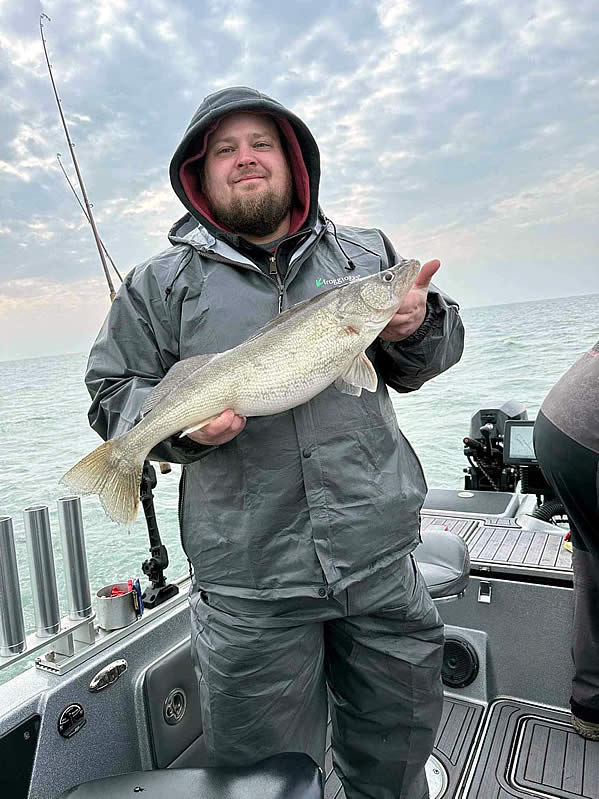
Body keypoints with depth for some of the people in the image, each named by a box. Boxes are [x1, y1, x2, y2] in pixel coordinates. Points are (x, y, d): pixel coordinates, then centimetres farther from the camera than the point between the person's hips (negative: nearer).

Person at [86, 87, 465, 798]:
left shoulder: (367, 254, 9)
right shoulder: (160, 284, 4)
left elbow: (420, 366, 14)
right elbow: (112, 393, 4)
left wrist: (418, 327, -8)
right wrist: (181, 421, -16)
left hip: (382, 564, 3)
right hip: (250, 588, -2)